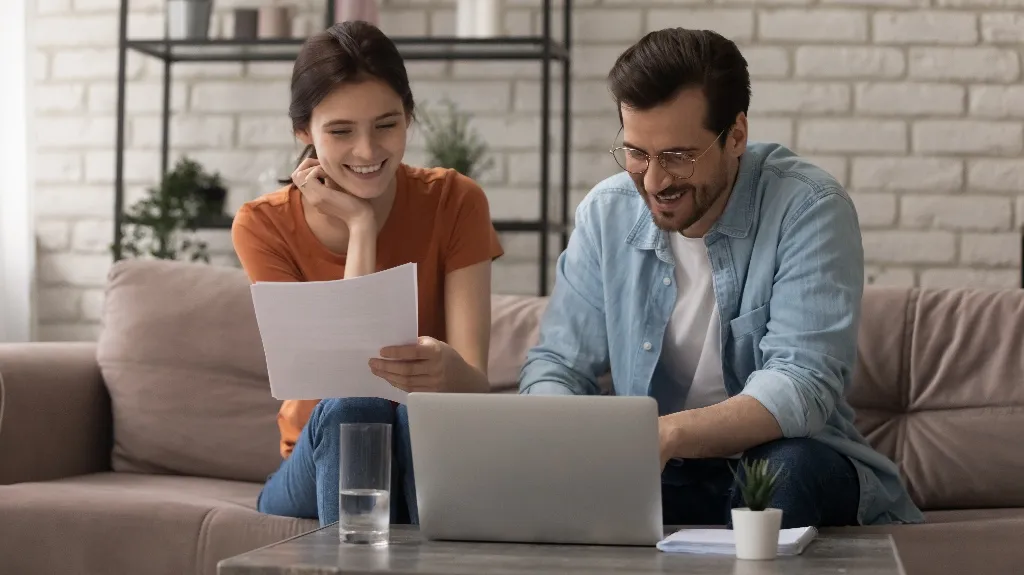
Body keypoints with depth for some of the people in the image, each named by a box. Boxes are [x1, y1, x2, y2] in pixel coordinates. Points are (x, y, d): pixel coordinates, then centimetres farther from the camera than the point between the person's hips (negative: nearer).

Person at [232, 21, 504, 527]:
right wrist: (360, 226, -19)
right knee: (352, 409, -34)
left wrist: (446, 370, -41)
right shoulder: (264, 226, -7)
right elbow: (345, 379, -18)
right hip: (320, 465, 1)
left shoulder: (454, 202, -7)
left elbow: (475, 382, -17)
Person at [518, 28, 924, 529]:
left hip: (789, 462, -3)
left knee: (790, 467, -36)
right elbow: (555, 364, 2)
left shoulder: (808, 209, -15)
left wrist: (669, 434, -42)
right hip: (656, 471, 3)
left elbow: (803, 383, -25)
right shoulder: (606, 214, -1)